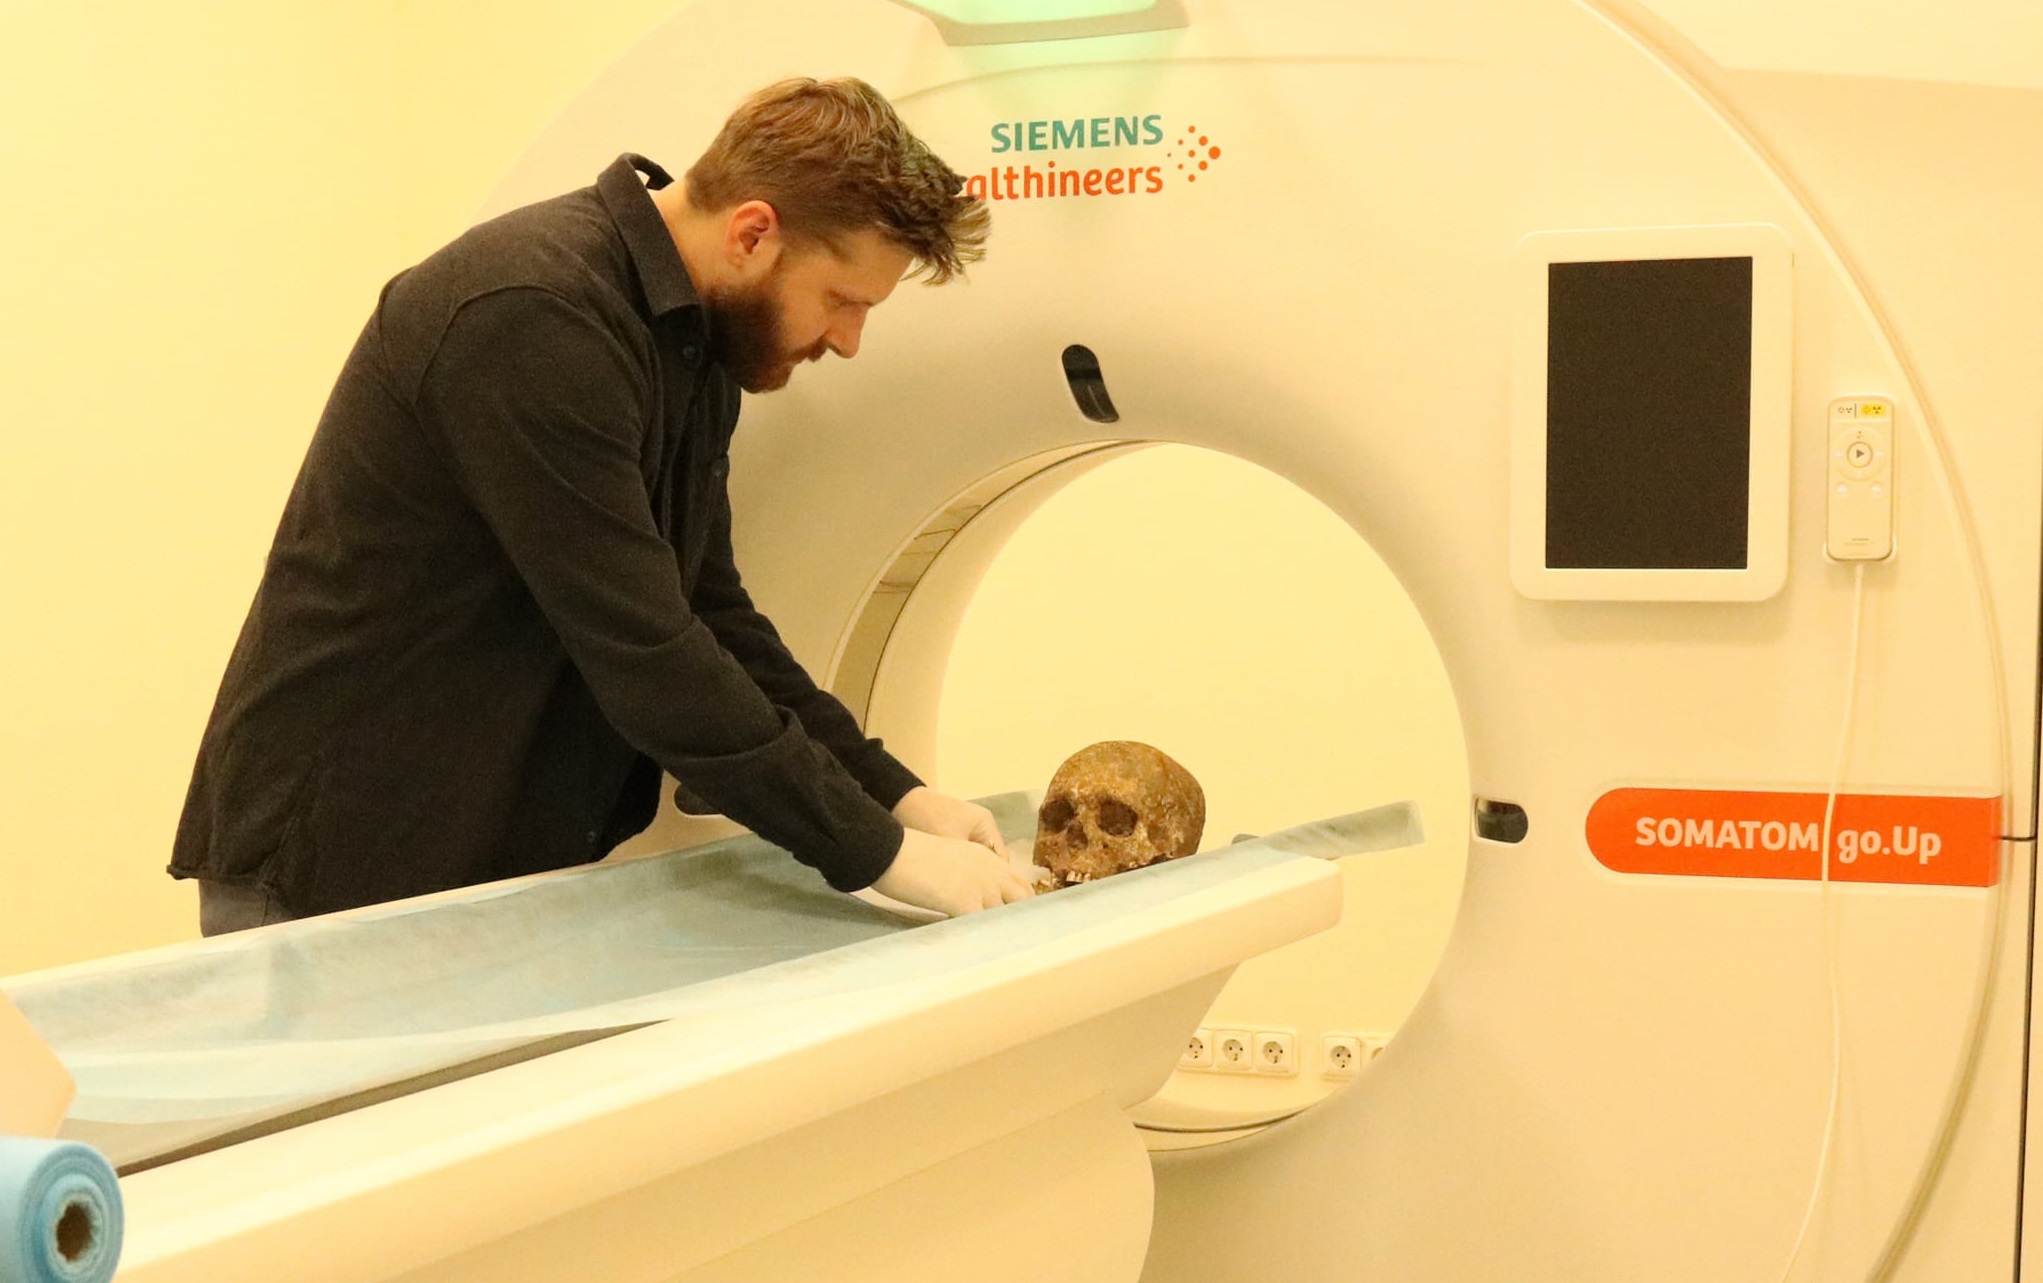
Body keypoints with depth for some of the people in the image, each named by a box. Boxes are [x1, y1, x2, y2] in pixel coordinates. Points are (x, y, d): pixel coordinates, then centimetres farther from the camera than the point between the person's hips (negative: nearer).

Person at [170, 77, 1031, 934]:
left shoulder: (692, 340, 6)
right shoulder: (533, 318, -24)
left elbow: (711, 613, 10)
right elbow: (645, 655, -26)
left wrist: (892, 795, 0)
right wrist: (876, 852, -21)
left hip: (509, 863, 8)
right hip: (343, 867, -8)